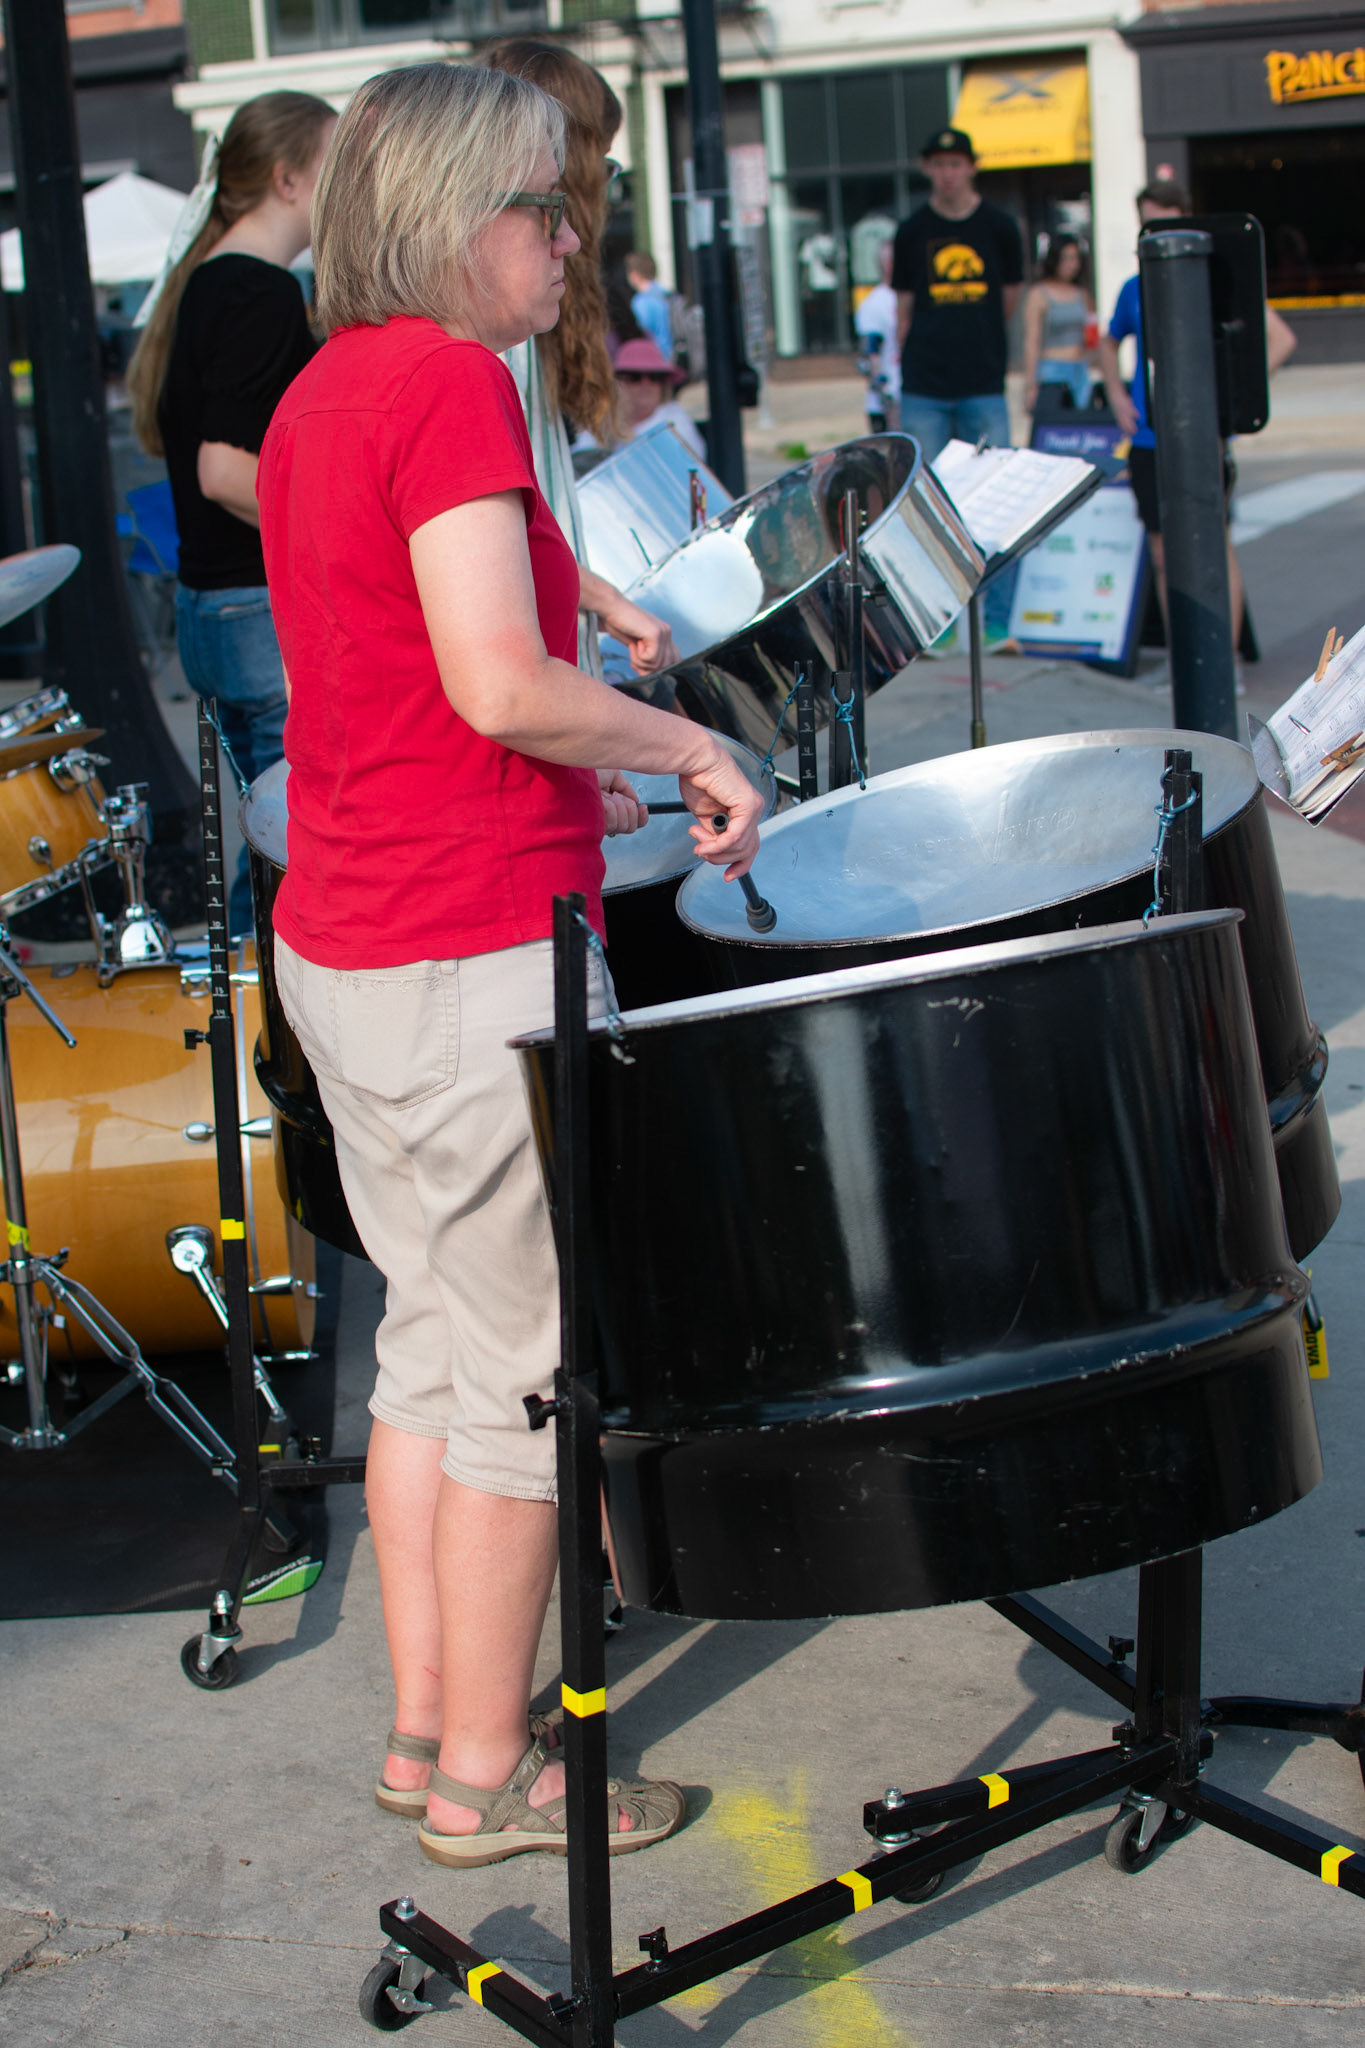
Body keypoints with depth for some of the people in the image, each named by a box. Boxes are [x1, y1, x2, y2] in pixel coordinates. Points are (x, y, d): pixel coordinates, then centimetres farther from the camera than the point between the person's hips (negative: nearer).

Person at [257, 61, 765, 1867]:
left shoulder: (315, 394, 13)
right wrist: (686, 745, -10)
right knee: (526, 1366, 3)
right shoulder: (451, 381, -16)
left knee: (431, 1342, 18)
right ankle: (485, 1776, 14)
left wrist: (579, 780, 19)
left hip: (337, 944, 9)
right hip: (478, 957, -9)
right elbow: (501, 683, -24)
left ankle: (427, 1722, 27)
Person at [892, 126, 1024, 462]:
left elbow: (1010, 295, 14)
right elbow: (904, 310, 8)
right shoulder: (912, 231, 5)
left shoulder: (998, 226, 5)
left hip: (984, 383, 0)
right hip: (923, 386, 0)